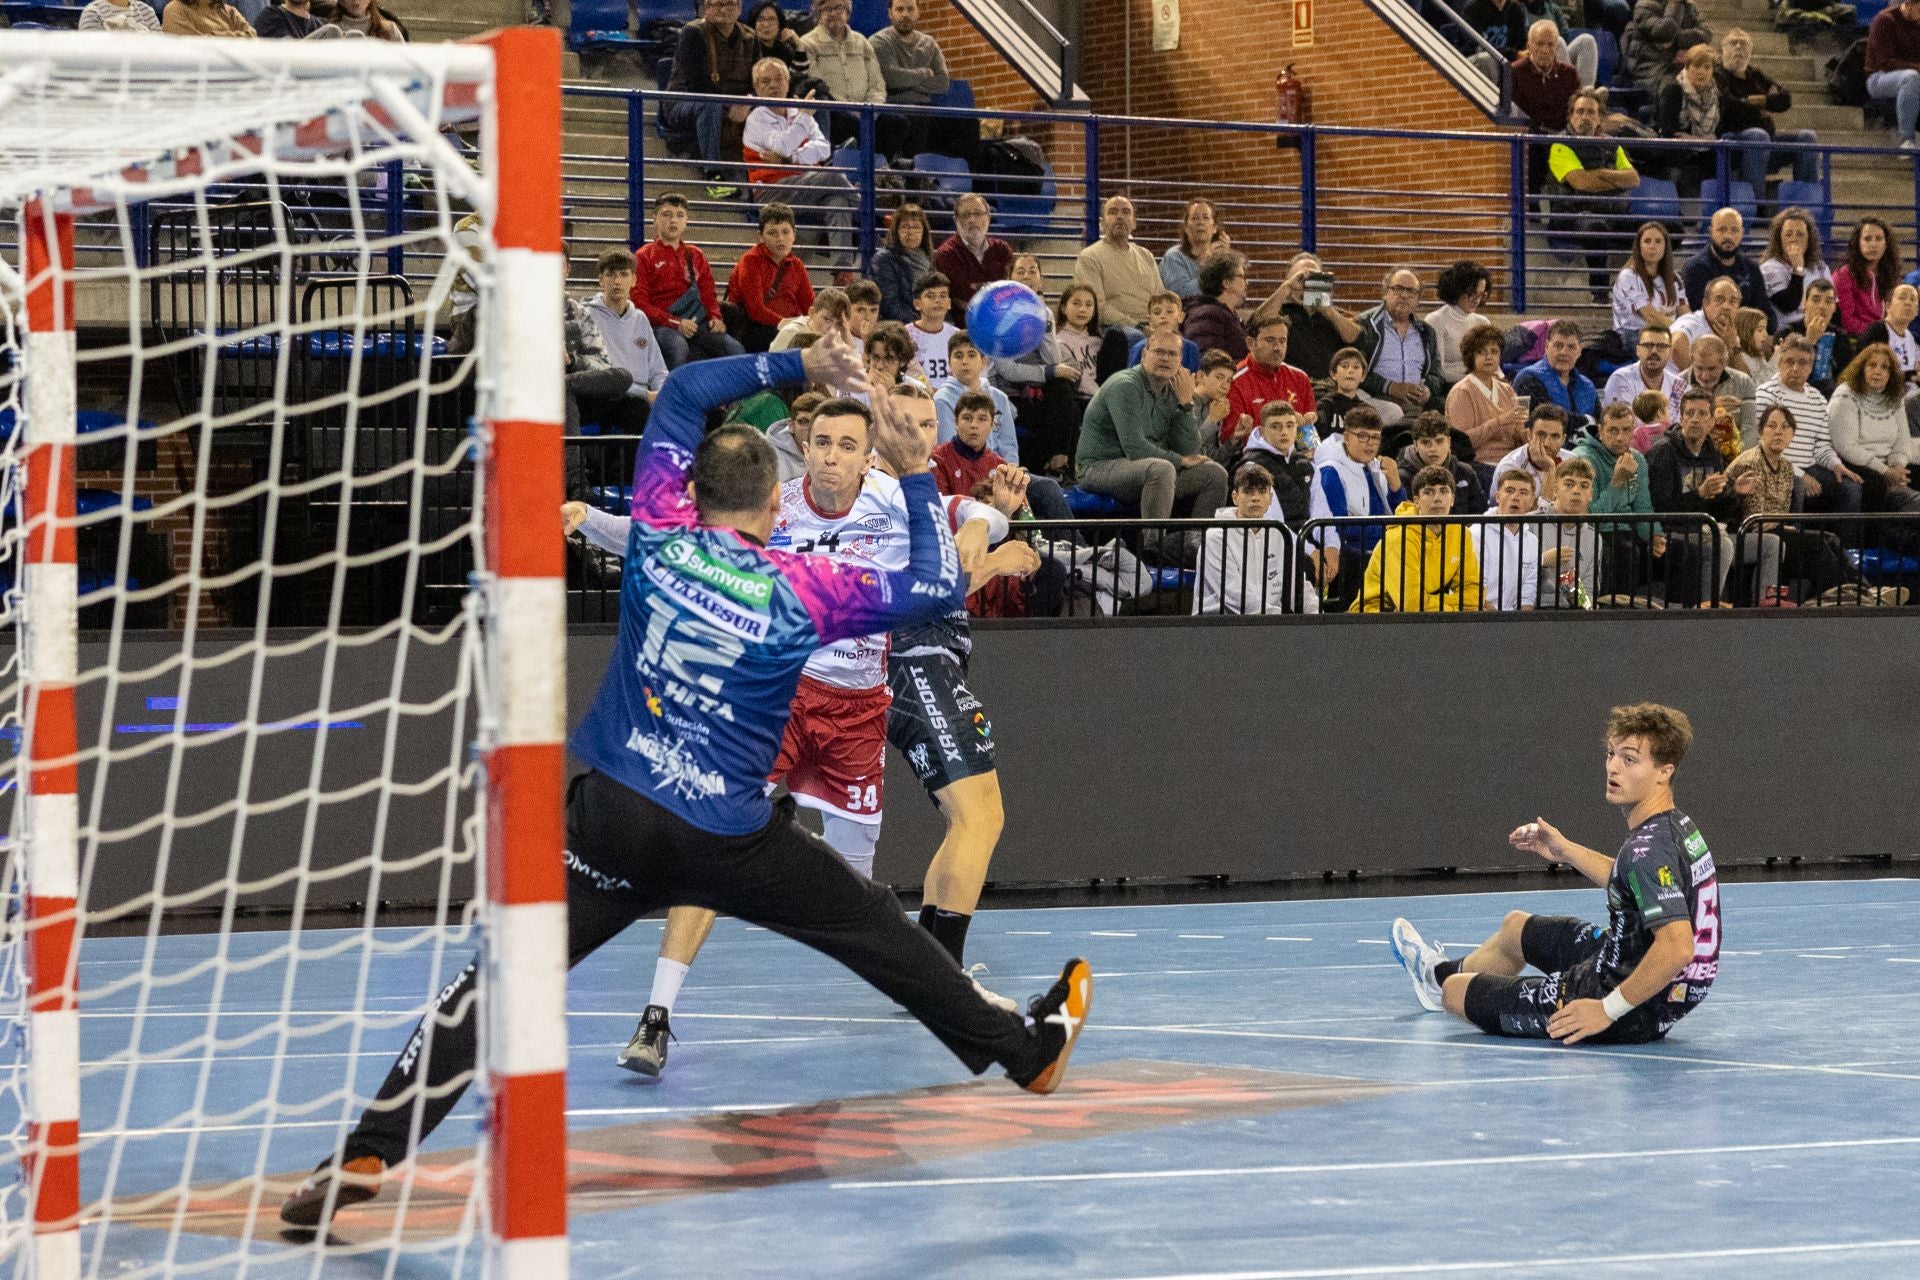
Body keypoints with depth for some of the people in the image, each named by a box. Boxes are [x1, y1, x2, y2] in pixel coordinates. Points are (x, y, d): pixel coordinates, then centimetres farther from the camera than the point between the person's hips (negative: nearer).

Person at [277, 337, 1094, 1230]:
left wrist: (795, 366, 18)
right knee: (877, 930, 17)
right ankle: (1027, 1050, 34)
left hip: (612, 819, 1)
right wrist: (916, 479, 11)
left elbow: (684, 389, 14)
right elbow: (936, 589, 3)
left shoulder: (662, 535, -1)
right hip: (730, 843, -1)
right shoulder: (801, 592, -5)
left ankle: (370, 1154, -11)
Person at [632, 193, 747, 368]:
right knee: (678, 347, -38)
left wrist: (715, 317, -1)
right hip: (663, 325, -4)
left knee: (734, 348, -22)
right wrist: (675, 323, -13)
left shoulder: (695, 255, 22)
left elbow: (708, 293, 23)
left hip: (698, 322, 4)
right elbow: (639, 302, -2)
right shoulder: (644, 256, 7)